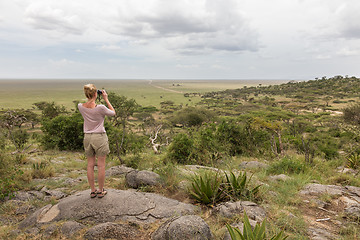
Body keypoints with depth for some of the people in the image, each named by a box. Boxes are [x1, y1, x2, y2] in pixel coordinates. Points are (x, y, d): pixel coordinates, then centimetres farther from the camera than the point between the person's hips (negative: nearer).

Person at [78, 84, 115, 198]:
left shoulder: (81, 107, -5)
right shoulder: (100, 108, -18)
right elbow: (113, 113, 0)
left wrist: (92, 98, 13)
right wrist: (106, 99, 1)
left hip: (87, 137, 4)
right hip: (100, 137, -4)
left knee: (90, 165, 12)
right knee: (101, 165, 7)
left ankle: (93, 191, 22)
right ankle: (100, 191, 18)